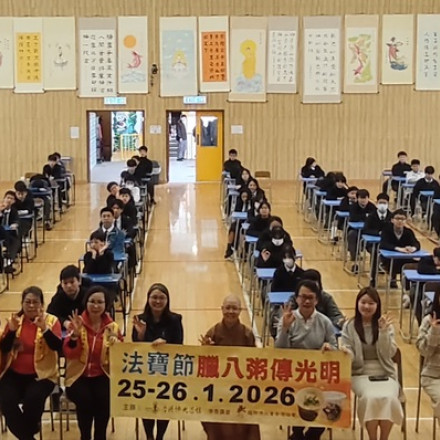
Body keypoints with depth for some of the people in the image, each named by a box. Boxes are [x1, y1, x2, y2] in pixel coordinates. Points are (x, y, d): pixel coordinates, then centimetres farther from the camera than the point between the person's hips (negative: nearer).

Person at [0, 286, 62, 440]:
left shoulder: (51, 320, -3)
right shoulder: (15, 319, 5)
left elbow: (57, 346, -17)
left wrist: (44, 328, -32)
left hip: (41, 374, -2)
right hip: (14, 374, 3)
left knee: (32, 400, -30)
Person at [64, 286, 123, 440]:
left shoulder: (112, 326, 3)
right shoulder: (78, 323, -2)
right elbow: (69, 354, -10)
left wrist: (115, 341, -19)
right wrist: (75, 334, -25)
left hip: (102, 375, 1)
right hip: (79, 375, -1)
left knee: (104, 398, -29)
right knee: (84, 398, -30)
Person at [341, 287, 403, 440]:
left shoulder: (386, 325, 6)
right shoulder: (349, 326, 4)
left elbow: (388, 353, -5)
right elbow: (349, 355, -1)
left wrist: (384, 331, -17)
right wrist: (344, 352, -25)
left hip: (384, 374, 1)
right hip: (361, 374, -1)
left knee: (388, 398, -31)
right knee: (371, 397, -33)